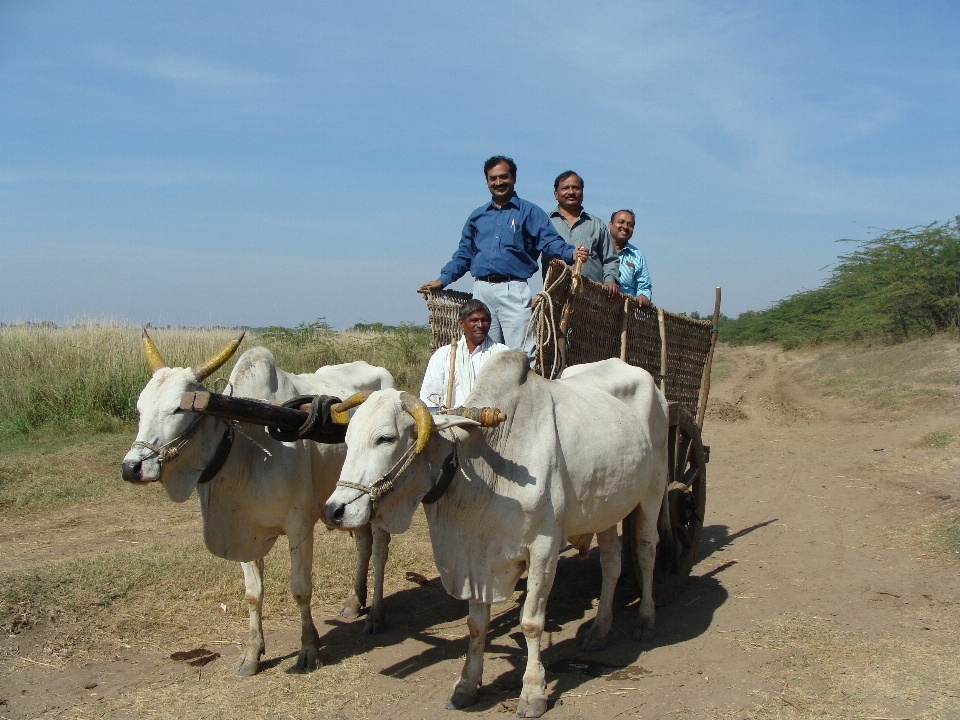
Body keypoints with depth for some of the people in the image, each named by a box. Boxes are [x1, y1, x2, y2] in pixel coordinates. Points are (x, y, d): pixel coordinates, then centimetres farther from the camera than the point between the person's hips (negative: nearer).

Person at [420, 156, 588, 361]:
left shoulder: (530, 212, 7)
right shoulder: (477, 216, 20)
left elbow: (550, 242, -4)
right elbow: (464, 254, 22)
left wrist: (571, 254, -24)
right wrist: (442, 280, 13)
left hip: (513, 290, -4)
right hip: (481, 290, 5)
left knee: (520, 354, -11)